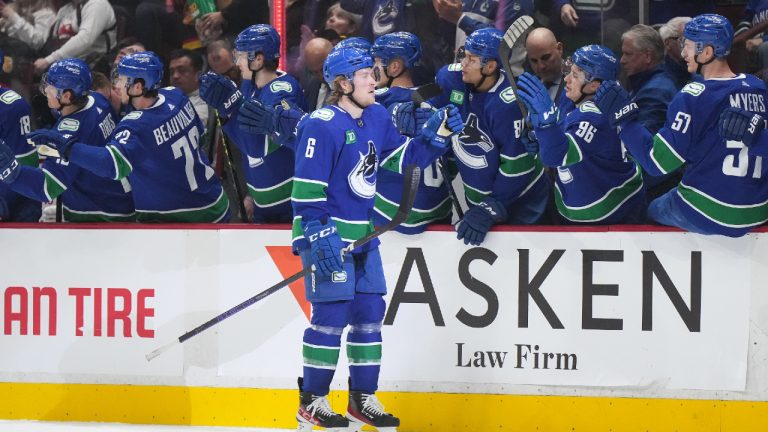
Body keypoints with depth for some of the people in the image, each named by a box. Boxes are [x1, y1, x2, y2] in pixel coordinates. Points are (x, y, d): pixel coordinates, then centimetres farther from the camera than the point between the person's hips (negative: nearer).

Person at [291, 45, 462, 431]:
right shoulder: (321, 126, -16)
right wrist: (318, 237, -22)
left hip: (363, 235, 8)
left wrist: (438, 133, 2)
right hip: (329, 235, -8)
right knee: (332, 314, -9)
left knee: (369, 312, 9)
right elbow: (307, 188, -18)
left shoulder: (377, 118, 9)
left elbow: (405, 158, 16)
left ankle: (362, 400, 18)